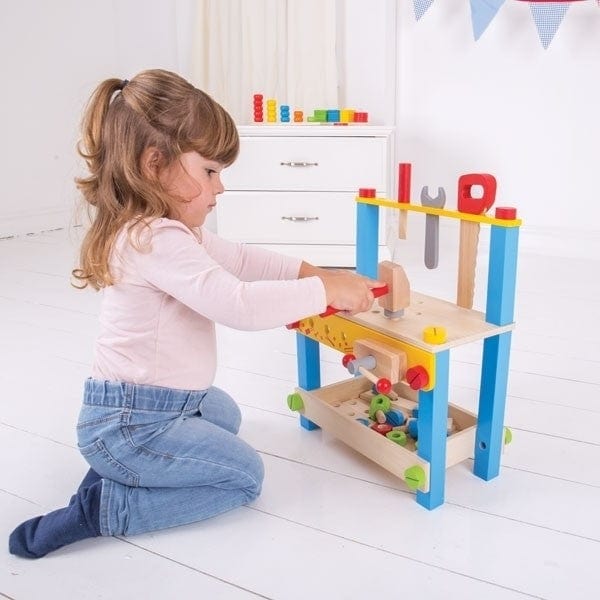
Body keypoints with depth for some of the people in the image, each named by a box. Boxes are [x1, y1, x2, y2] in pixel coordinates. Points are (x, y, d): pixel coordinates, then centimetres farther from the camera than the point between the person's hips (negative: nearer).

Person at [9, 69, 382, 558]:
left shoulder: (171, 231, 6)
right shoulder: (156, 241, -29)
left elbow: (239, 259, 11)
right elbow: (238, 304, -37)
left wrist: (307, 271, 0)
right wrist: (325, 290, -27)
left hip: (162, 401, 11)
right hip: (131, 424, -10)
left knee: (226, 415, 34)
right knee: (246, 476, 2)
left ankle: (116, 466, 17)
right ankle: (105, 506, -2)